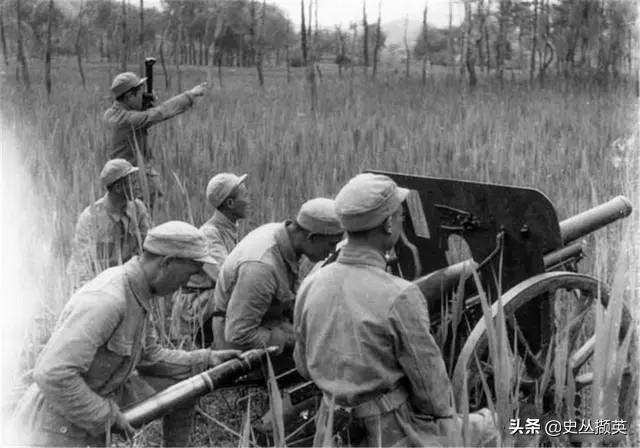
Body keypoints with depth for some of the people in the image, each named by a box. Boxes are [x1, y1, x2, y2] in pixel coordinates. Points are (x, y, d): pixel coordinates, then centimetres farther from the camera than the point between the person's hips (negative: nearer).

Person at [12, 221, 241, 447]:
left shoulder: (137, 292, -1)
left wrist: (207, 360, 6)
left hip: (106, 398, 9)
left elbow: (148, 357, 12)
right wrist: (106, 416, -24)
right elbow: (53, 374, -34)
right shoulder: (106, 300, -31)